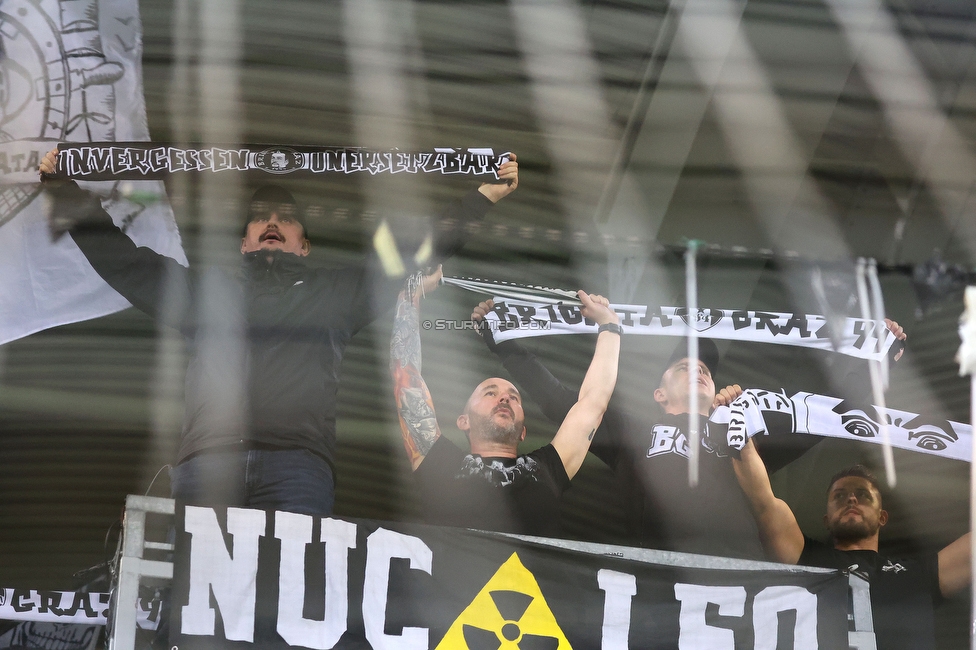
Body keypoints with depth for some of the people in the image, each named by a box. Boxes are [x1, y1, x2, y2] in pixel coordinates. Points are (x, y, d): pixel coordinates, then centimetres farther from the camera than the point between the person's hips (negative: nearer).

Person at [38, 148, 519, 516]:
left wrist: (483, 197, 26)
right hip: (206, 461, 1)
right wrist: (66, 193, 31)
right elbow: (119, 257, 33)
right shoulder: (205, 291, 34)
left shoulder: (335, 293, 32)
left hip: (296, 463, -1)